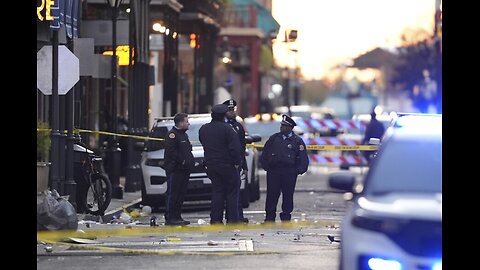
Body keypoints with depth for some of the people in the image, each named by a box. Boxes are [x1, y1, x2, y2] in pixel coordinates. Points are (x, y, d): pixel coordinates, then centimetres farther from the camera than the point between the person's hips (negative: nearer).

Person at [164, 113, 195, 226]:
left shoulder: (183, 134, 21)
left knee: (181, 194, 11)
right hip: (175, 170, -10)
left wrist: (190, 162, 11)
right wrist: (182, 161, -18)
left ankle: (177, 217, 15)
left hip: (184, 170, 10)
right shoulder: (172, 134, -10)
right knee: (172, 194, -8)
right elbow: (171, 152, -19)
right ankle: (169, 218, -8)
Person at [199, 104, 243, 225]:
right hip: (227, 165, -5)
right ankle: (232, 219, 0)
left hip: (211, 165, 5)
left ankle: (216, 219, 5)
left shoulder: (203, 129, 6)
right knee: (232, 192, 3)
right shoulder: (227, 129, -14)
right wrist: (237, 162, -9)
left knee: (217, 192, 10)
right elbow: (235, 147, -17)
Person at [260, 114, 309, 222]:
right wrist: (266, 166, 4)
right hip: (273, 171, 1)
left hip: (289, 173, -1)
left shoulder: (297, 140, 3)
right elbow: (264, 154, 13)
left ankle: (286, 217, 12)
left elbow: (303, 158, 3)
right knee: (272, 194, 0)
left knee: (288, 195, 3)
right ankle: (270, 217, 7)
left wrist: (298, 171, -5)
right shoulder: (274, 138, 9)